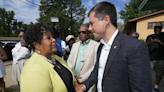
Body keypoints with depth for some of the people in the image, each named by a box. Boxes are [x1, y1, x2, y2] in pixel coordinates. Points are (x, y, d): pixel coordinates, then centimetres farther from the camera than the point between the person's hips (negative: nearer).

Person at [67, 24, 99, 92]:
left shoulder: (96, 45, -8)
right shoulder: (75, 45, 10)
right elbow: (69, 61, 8)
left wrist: (82, 78, -14)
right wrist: (74, 75, -5)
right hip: (73, 81, 5)